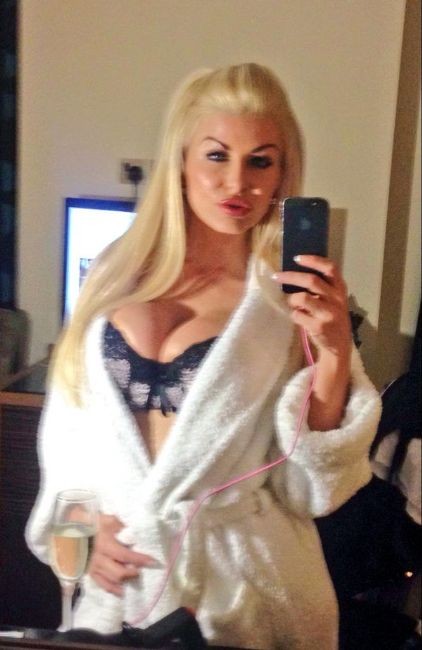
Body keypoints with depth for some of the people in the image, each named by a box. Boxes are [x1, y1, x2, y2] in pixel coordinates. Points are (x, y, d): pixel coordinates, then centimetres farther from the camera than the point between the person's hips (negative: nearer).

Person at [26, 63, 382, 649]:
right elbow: (69, 417, 7)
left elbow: (314, 488, -12)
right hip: (116, 574, 2)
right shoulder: (119, 272, -3)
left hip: (241, 578, -2)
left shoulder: (294, 299, -10)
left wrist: (335, 353, -23)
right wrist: (85, 521, -4)